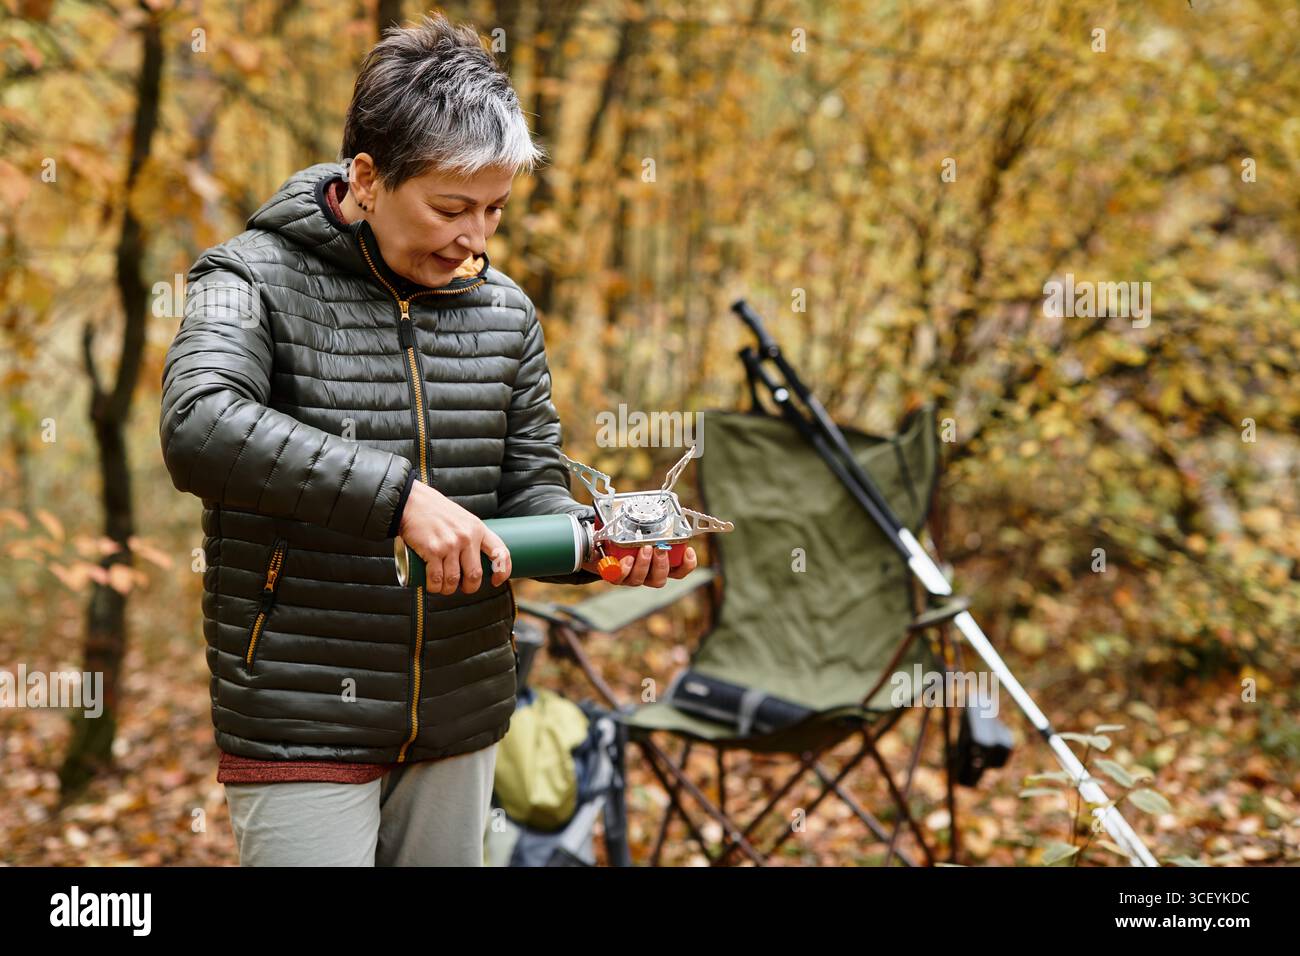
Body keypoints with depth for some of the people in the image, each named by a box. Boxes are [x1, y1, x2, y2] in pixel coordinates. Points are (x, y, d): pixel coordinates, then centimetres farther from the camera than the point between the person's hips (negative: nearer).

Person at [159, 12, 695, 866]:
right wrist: (398, 493, -35)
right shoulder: (258, 280, -9)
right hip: (302, 729, -5)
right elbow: (199, 426, -28)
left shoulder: (505, 310, 6)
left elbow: (530, 484, 10)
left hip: (462, 721, 5)